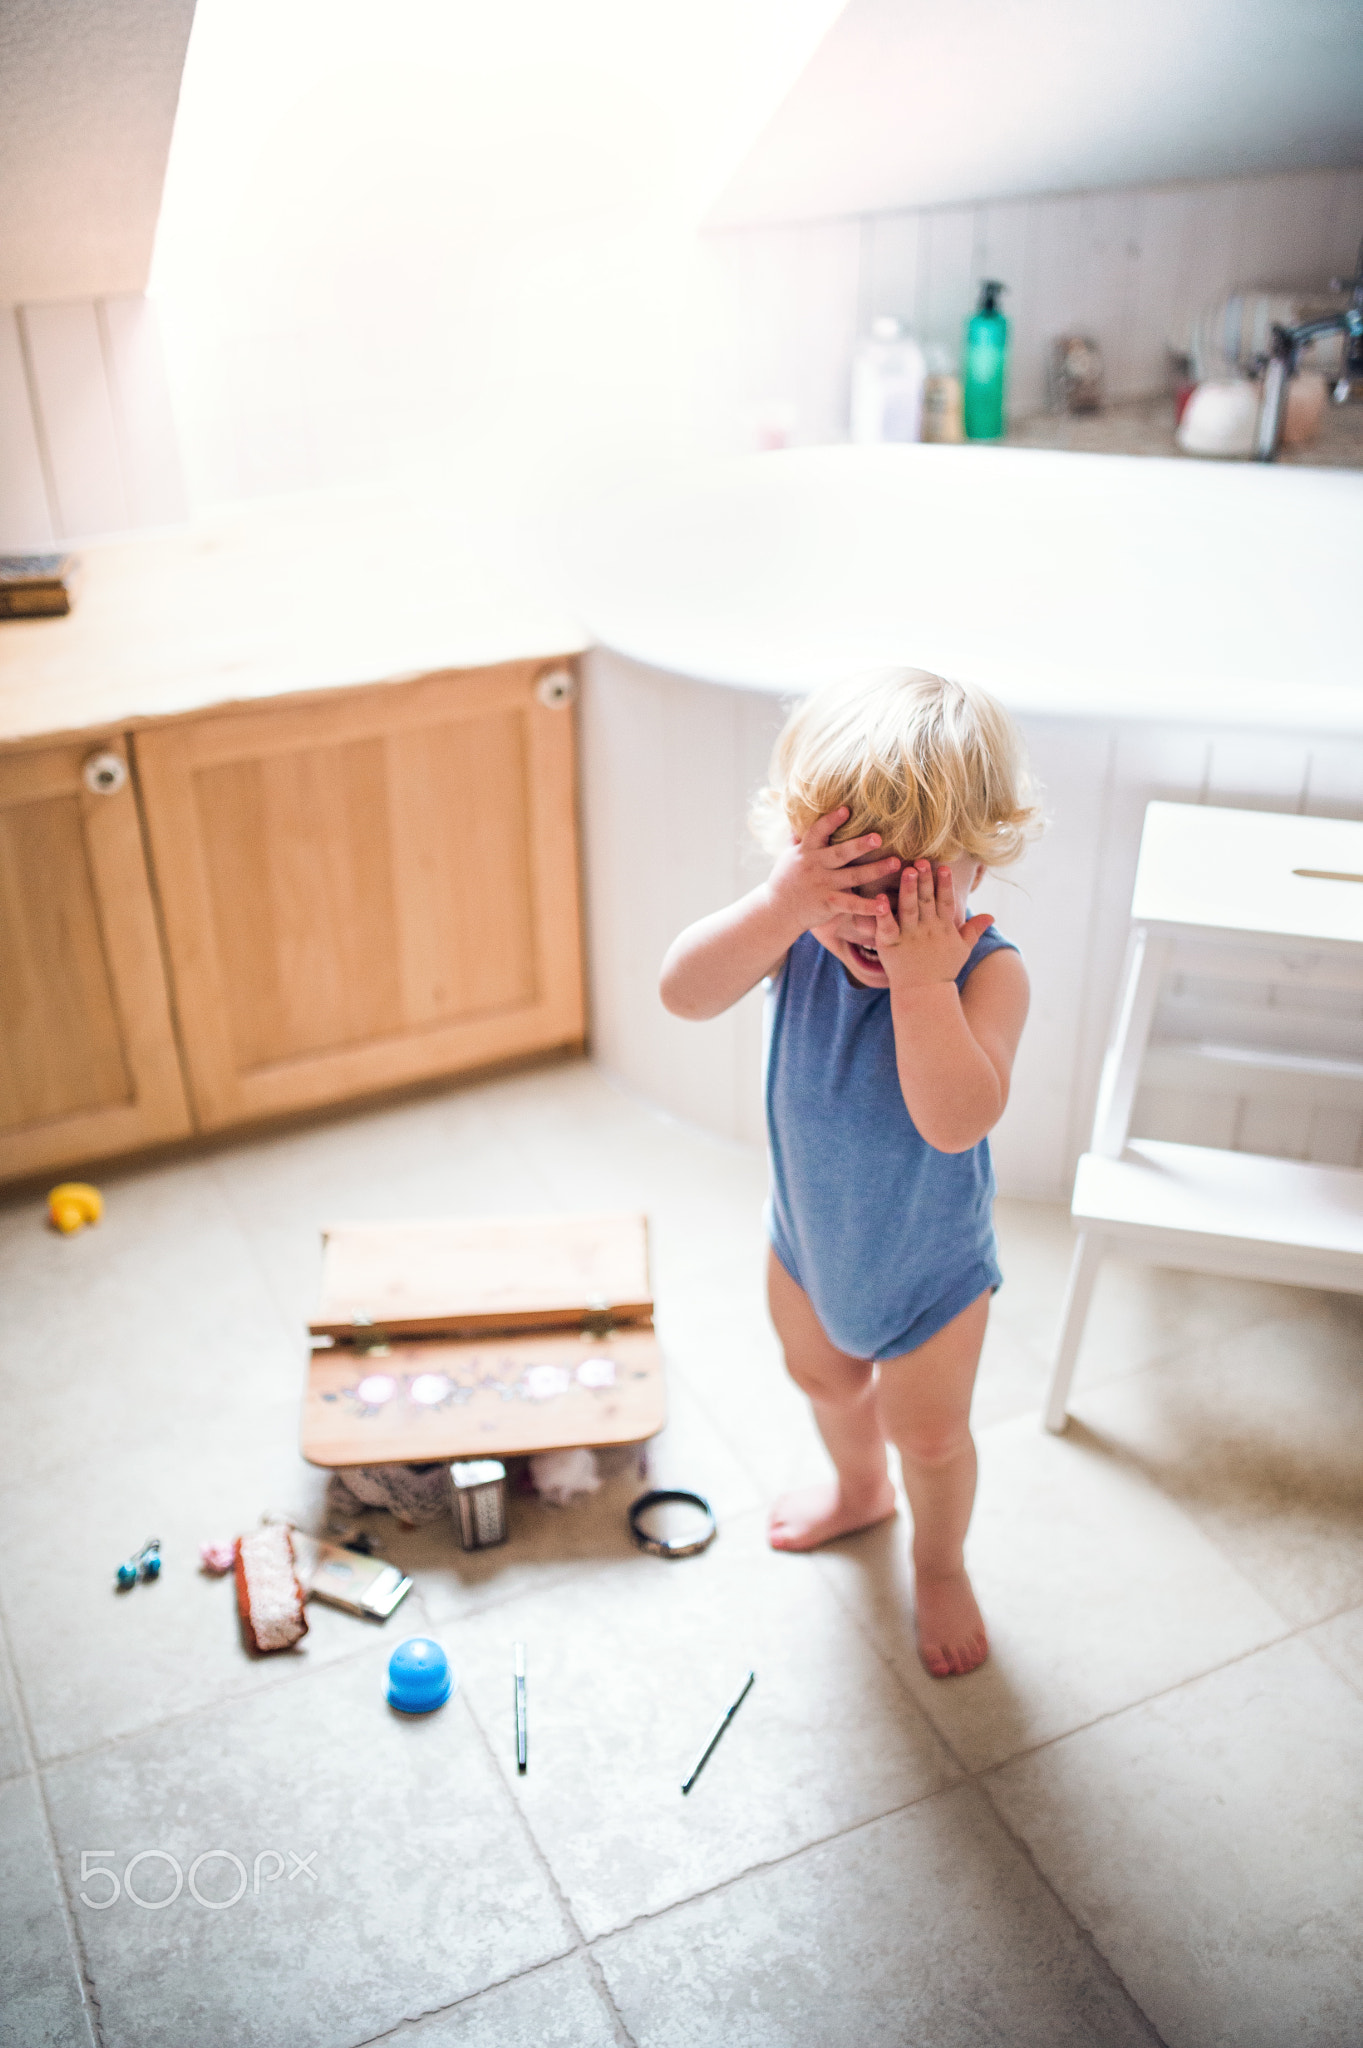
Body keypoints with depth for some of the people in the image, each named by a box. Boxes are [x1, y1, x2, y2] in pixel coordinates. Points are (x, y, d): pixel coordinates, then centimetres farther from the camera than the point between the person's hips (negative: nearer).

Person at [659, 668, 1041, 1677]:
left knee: (930, 1435, 19)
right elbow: (684, 993, -38)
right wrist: (782, 904, -51)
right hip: (809, 1234, 4)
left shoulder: (988, 970, -33)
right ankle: (859, 1490, 65)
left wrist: (920, 979, -52)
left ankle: (940, 1562, 52)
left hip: (928, 1262, -4)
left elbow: (956, 1122, -44)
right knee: (824, 1376, 31)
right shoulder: (802, 933, -23)